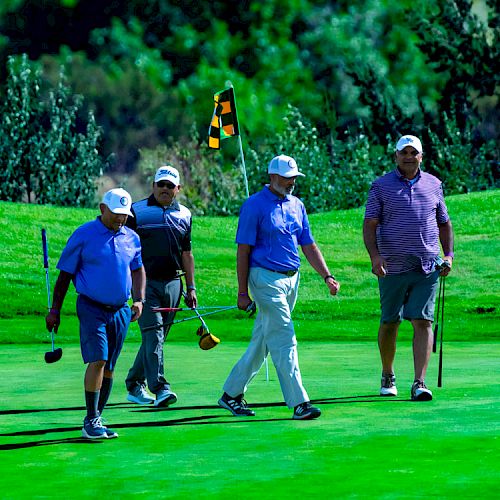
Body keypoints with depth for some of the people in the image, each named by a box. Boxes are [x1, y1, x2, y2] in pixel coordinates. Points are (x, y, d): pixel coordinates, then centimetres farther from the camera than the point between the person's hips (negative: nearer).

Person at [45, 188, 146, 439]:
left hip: (120, 311, 5)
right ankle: (91, 420, -15)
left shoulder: (132, 239, 9)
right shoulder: (83, 235, -5)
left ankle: (96, 420, 16)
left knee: (109, 367, 7)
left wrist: (139, 300, 6)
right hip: (92, 308, -5)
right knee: (97, 360, -17)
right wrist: (55, 310, -2)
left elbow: (138, 270, 22)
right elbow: (64, 275, -1)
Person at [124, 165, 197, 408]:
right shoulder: (137, 211, 1)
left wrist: (191, 287, 15)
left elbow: (186, 254, 20)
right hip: (146, 282, -5)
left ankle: (134, 385, 19)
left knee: (157, 337, 8)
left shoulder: (184, 215, 14)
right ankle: (159, 388, -22)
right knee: (153, 334, -15)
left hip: (172, 283, 5)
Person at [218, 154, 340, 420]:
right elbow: (243, 251, -7)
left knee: (261, 343, 12)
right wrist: (242, 292, -11)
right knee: (284, 341, -12)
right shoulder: (254, 206, -7)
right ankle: (299, 403, -14)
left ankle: (231, 394, 22)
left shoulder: (297, 205, 13)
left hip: (291, 279, 7)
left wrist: (327, 276, 2)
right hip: (266, 278, -7)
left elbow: (308, 246, 15)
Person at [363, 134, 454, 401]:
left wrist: (449, 254, 7)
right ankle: (387, 377, 27)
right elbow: (370, 225, -1)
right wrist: (374, 255, -16)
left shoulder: (433, 185, 11)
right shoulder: (381, 186, 2)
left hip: (427, 268, 1)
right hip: (392, 267, -1)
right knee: (389, 323, 7)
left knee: (423, 322, -9)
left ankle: (419, 383, -13)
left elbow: (444, 222, 19)